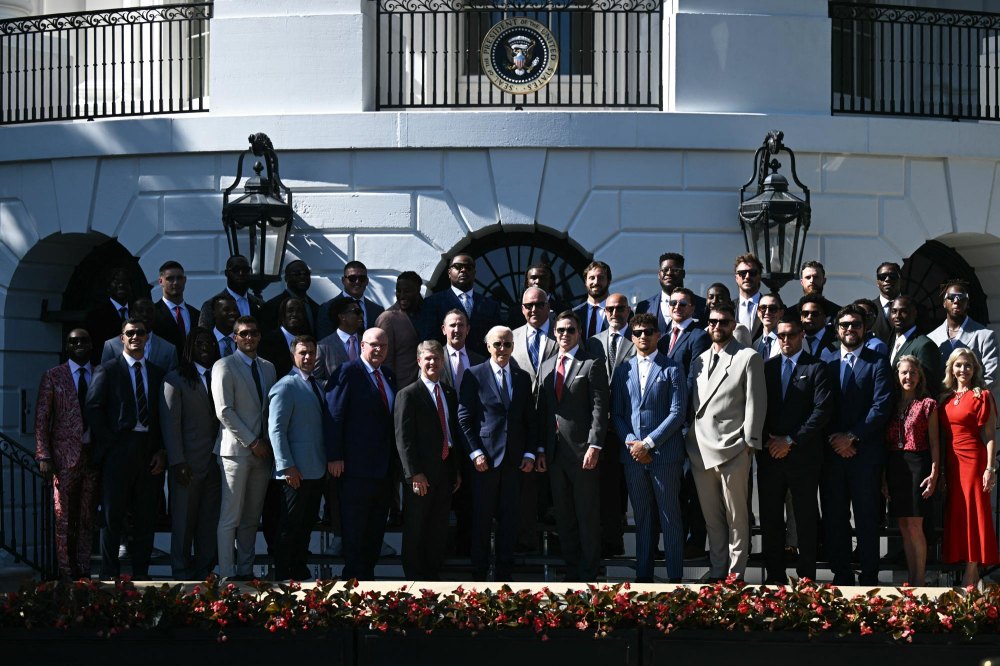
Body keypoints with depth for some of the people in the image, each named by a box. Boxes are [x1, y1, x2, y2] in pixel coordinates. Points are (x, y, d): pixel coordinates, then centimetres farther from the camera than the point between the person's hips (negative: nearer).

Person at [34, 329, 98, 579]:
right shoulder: (53, 376, 5)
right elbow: (41, 419, 2)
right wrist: (43, 456, -6)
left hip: (94, 455, 2)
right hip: (65, 455, -2)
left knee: (87, 518, 4)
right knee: (64, 519, -2)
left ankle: (83, 571, 8)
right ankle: (66, 573, 2)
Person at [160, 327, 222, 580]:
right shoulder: (176, 379, 3)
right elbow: (170, 423, -3)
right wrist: (177, 462, -11)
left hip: (215, 463, 3)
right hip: (188, 464, -3)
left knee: (209, 522, 3)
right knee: (183, 521, 1)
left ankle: (204, 571, 10)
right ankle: (182, 574, 7)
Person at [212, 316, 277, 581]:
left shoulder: (268, 367, 16)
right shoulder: (224, 366, -3)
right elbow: (224, 411, -10)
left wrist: (269, 443, 4)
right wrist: (251, 442, -13)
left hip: (262, 450, 6)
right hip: (236, 449, -6)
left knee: (252, 518, 8)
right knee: (231, 517, -7)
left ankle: (246, 570, 12)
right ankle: (227, 575, -7)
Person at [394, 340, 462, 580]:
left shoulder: (450, 393, 14)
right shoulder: (408, 395, -6)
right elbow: (403, 438, -11)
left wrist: (457, 469, 13)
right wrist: (414, 474, -17)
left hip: (445, 470, 6)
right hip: (421, 474, -6)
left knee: (439, 530, 10)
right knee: (415, 530, 2)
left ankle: (434, 574, 19)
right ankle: (414, 577, 10)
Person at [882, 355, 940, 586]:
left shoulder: (927, 405, 1)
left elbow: (934, 443, 0)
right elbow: (886, 443, 11)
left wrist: (934, 474, -8)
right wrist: (884, 476, 7)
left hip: (917, 464, -4)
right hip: (895, 466, 4)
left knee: (914, 525, -9)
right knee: (903, 527, 7)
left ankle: (919, 581, -4)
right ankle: (911, 579, 13)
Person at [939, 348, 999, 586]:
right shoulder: (945, 397, 12)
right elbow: (942, 434, 14)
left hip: (973, 459, -6)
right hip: (950, 461, 6)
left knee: (973, 514, -3)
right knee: (955, 514, 7)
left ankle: (971, 576, 0)